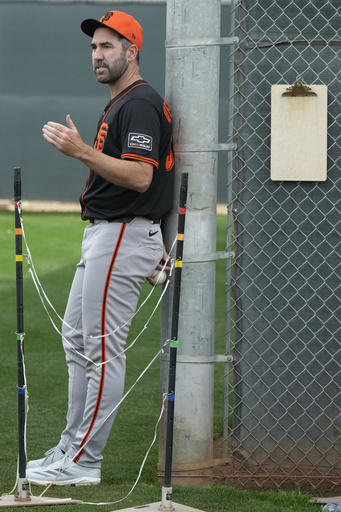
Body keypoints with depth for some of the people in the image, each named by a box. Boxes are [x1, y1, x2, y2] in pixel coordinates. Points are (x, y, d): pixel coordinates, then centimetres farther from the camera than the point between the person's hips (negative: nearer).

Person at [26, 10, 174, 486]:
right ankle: (72, 448, 20)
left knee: (102, 350, -9)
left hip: (123, 235, -11)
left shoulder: (141, 103, -15)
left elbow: (139, 177, -26)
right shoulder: (118, 104, 19)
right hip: (103, 234, 11)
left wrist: (82, 151, -31)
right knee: (77, 340, 14)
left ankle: (83, 463, -7)